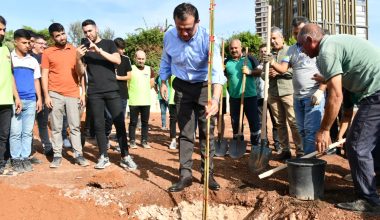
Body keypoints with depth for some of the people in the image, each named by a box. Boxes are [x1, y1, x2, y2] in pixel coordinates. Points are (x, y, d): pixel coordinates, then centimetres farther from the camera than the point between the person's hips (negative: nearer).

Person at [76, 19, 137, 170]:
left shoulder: (108, 44, 7)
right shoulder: (84, 49, 12)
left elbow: (118, 60, -9)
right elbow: (81, 71, 7)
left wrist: (99, 50, -18)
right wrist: (78, 58, -12)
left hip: (112, 90, -2)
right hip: (94, 93, 2)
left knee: (119, 123, -5)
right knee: (99, 125, 2)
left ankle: (125, 157, 0)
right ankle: (103, 157, 9)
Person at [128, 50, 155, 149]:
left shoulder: (149, 69, 9)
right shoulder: (130, 68, -4)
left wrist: (144, 89, 9)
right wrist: (133, 90, -3)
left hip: (146, 101, 4)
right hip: (133, 101, -4)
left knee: (145, 122, 8)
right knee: (133, 122, 2)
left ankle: (144, 141, 17)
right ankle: (132, 141, 11)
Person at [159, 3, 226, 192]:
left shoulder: (207, 38, -26)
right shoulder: (169, 36, -12)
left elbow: (217, 70, -37)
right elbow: (166, 61, 9)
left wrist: (215, 98, -51)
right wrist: (163, 83, 5)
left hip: (204, 86, -2)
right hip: (182, 87, 3)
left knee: (207, 132, 3)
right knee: (185, 132, 4)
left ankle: (208, 173, 15)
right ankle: (185, 175, 10)